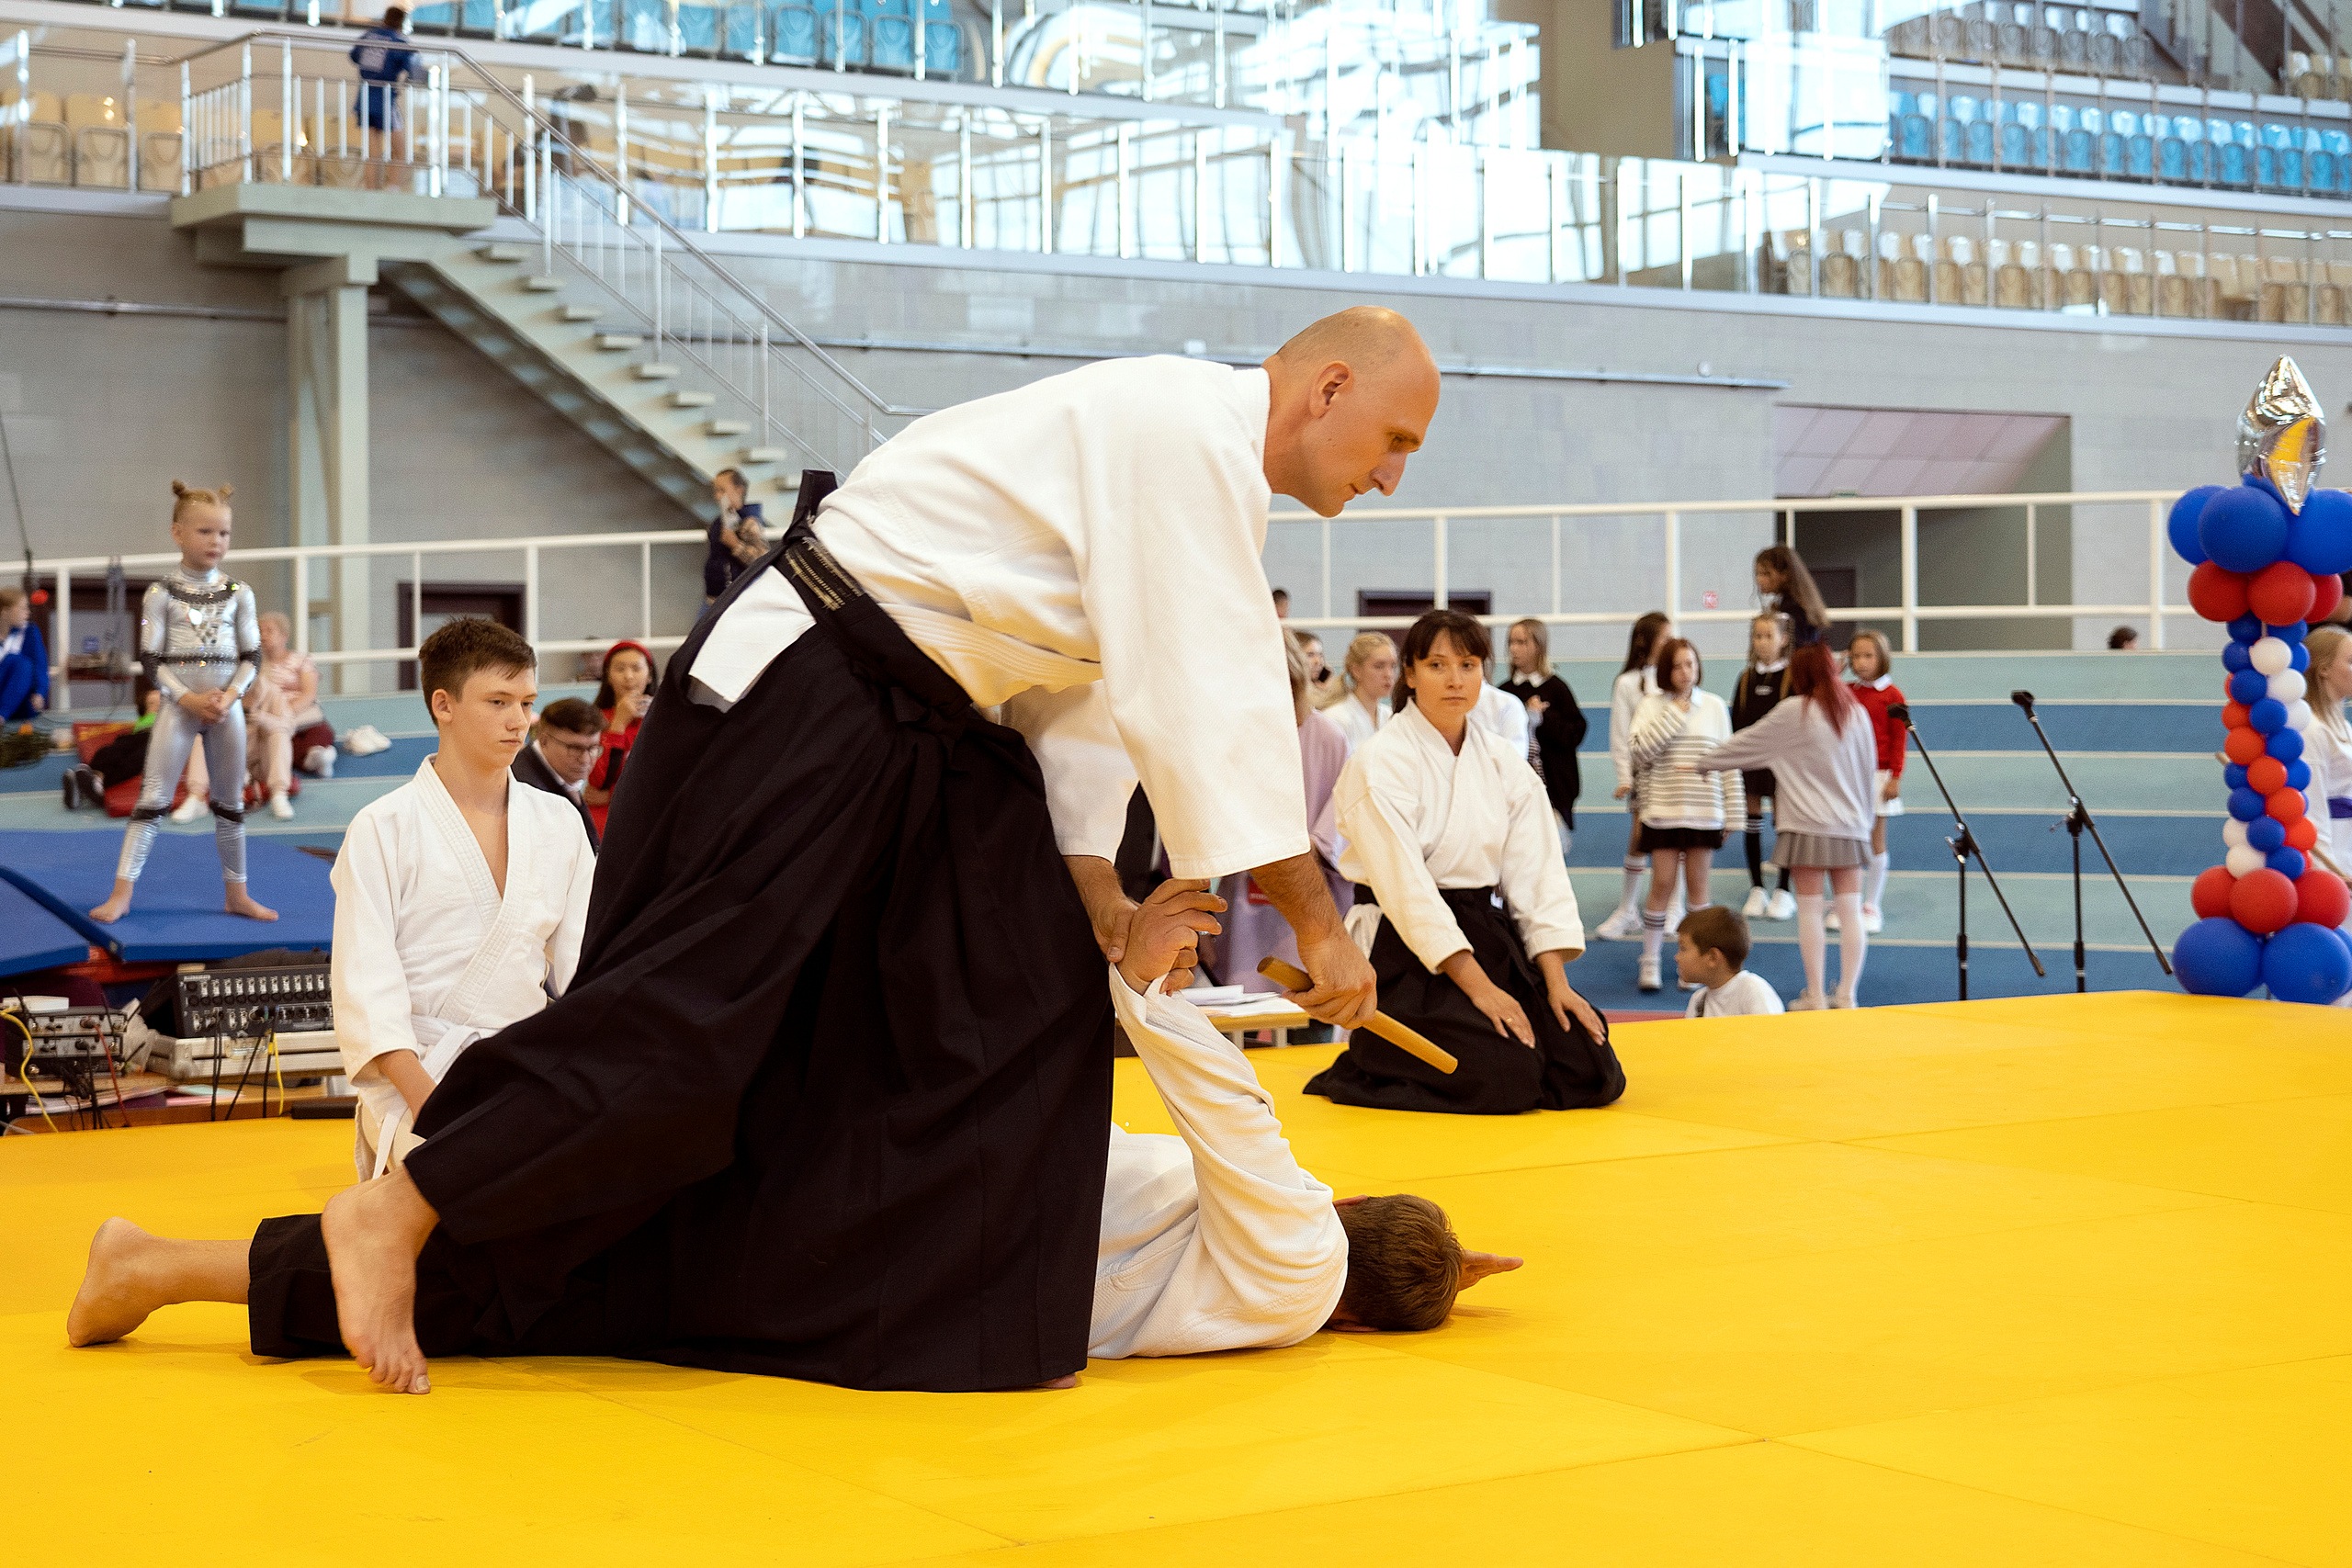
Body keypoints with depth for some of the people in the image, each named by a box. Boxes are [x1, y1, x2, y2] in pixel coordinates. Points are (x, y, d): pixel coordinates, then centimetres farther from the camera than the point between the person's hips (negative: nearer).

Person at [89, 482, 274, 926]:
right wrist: (190, 699, -17)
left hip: (226, 707, 3)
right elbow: (151, 661, -7)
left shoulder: (238, 593, 3)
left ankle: (237, 893, 19)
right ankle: (121, 892, -6)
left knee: (231, 802, 10)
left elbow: (252, 656, 4)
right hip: (178, 706, -3)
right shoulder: (162, 594, -5)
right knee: (153, 797, -6)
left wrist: (229, 697, -12)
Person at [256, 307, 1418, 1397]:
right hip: (798, 694, -10)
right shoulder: (1185, 434, -18)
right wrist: (1317, 924, -17)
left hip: (920, 727, 10)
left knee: (1037, 990, 6)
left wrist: (1097, 893, 8)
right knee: (693, 1007, -12)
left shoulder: (1202, 467, 13)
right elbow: (1208, 697, -23)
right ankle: (396, 1217, -3)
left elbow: (1088, 689, 16)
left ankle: (953, 1315, 12)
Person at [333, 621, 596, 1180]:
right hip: (418, 1070, -4)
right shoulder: (382, 829, -2)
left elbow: (583, 956, 10)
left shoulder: (559, 823, 11)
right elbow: (366, 987, -8)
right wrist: (430, 1105, -21)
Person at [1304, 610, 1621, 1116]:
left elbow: (1536, 874, 5)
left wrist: (1556, 981, -7)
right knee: (1503, 1083, -25)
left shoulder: (1504, 764, 8)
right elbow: (1404, 885, -18)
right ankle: (1358, 1072, 1)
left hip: (1487, 937, 7)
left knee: (1594, 1075, -6)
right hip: (1408, 949, -7)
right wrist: (1478, 985, -22)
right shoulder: (1380, 763, -12)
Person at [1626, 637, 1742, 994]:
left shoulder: (1714, 706, 5)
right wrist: (1674, 714, -14)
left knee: (1697, 884, 5)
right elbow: (1640, 750, -14)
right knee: (1663, 884, -2)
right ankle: (1650, 962, 9)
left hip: (1705, 811, 1)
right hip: (1663, 811, -1)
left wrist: (1735, 814, 5)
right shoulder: (1652, 705, 0)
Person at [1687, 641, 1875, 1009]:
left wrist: (1701, 762, 14)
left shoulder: (1794, 712, -6)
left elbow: (1746, 743, 2)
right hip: (1851, 825, 4)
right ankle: (1847, 994, 4)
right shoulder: (1857, 713, 7)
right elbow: (1869, 768, 15)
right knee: (1850, 910, 4)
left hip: (1809, 824, -4)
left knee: (1810, 909, 0)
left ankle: (1814, 995, -1)